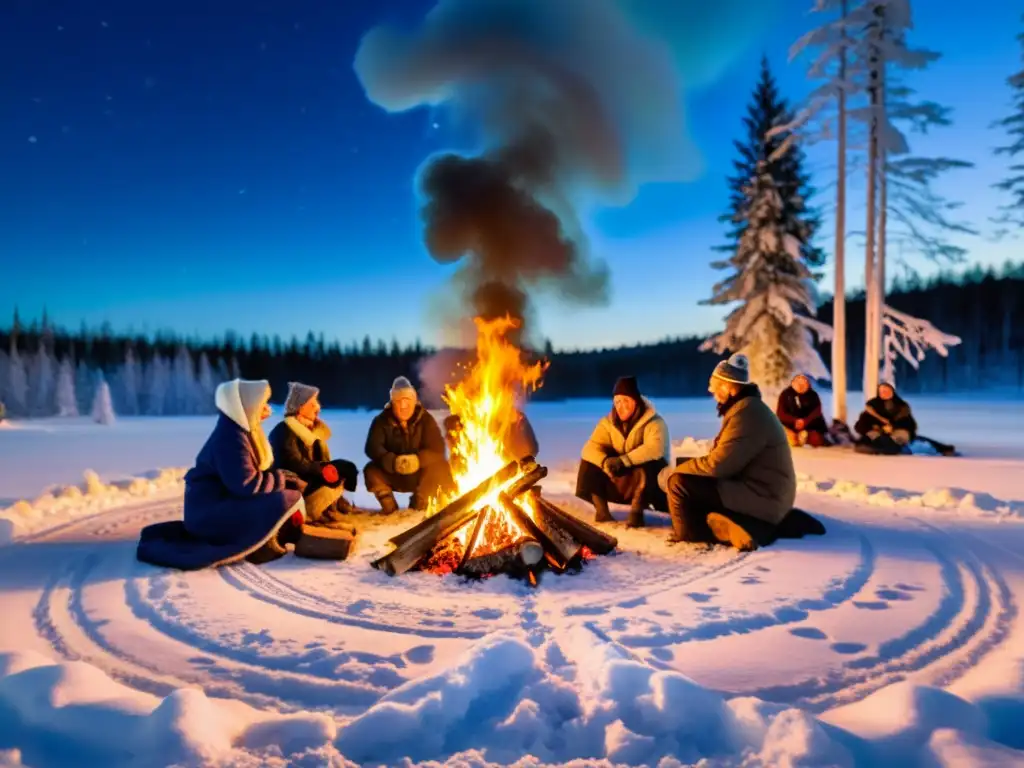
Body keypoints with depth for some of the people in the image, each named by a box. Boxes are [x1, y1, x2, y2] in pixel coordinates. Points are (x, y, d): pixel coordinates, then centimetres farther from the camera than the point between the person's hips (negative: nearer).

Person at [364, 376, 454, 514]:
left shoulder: (425, 419, -10)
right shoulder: (382, 420, -10)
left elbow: (437, 448, -20)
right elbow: (372, 447, -22)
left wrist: (418, 459, -41)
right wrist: (393, 461, -41)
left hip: (419, 475, 0)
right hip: (392, 475, 0)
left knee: (441, 468, -27)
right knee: (371, 471, -27)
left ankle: (418, 506, -2)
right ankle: (390, 508, -2)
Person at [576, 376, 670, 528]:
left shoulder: (654, 422, -15)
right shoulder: (608, 422, -1)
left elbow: (655, 448, -33)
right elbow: (591, 448, -12)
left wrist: (624, 460, -40)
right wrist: (605, 461, -34)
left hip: (647, 483, -5)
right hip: (619, 483, 5)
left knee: (648, 465, -36)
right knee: (589, 463, -15)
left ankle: (636, 511, -25)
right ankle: (601, 510, -10)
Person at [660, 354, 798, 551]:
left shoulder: (746, 413, -20)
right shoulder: (744, 408, 13)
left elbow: (717, 464, -23)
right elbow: (722, 458, 15)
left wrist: (673, 472, -10)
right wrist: (679, 469, 4)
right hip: (763, 495, 11)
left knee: (679, 483, -18)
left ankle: (688, 535, 1)